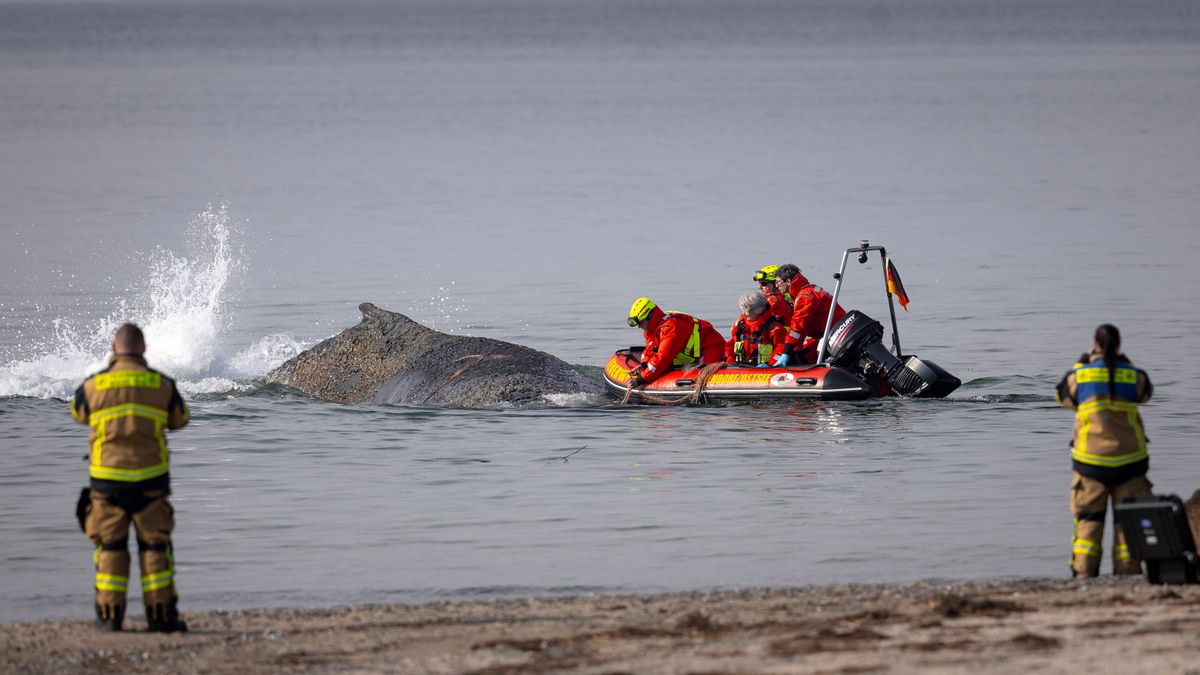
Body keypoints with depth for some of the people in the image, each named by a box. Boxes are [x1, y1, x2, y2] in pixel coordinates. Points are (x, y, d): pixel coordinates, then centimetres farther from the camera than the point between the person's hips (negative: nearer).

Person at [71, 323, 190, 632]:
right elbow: (179, 419, 17)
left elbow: (78, 413, 19)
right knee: (154, 545, 6)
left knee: (110, 546, 9)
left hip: (107, 478, 0)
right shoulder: (161, 384, -1)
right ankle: (161, 614, 3)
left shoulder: (94, 385, -3)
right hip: (149, 479, 0)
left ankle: (110, 615, 6)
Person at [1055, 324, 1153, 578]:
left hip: (1090, 460, 0)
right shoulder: (1133, 376, 0)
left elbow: (1062, 395, 18)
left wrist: (1081, 364, 27)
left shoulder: (1079, 376, -2)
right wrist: (1124, 363, 29)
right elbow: (1144, 392, 22)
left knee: (1088, 519, 7)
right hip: (1128, 459, 0)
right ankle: (1127, 571, 3)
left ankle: (1083, 572, 0)